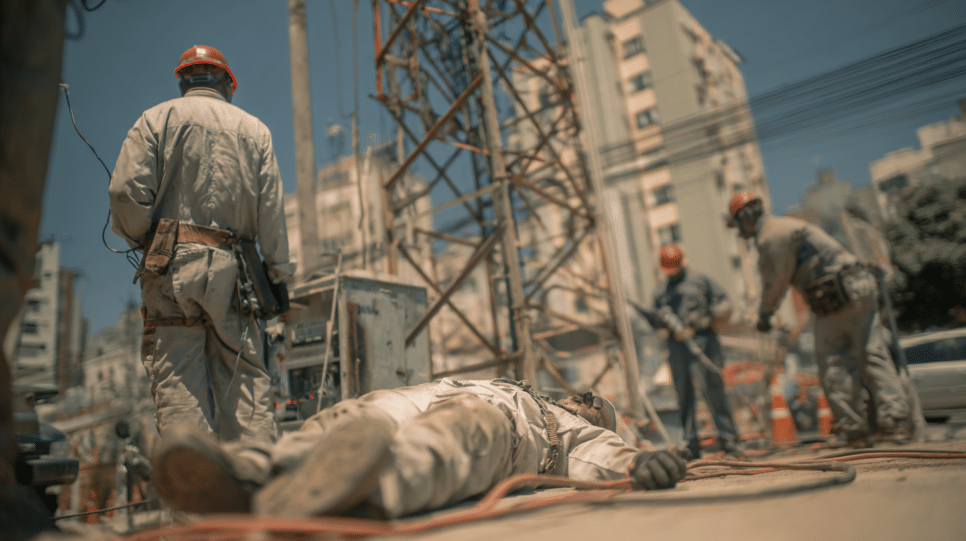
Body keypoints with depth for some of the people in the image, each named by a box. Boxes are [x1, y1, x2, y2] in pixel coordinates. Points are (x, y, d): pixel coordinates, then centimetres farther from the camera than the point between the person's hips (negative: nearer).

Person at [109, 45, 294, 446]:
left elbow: (126, 190, -3)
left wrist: (143, 241, 13)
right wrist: (278, 273, 10)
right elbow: (271, 211, 7)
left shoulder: (157, 118, 11)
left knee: (177, 382, -2)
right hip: (232, 269, 2)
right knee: (247, 379, 3)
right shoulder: (254, 129, 16)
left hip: (173, 263, -1)